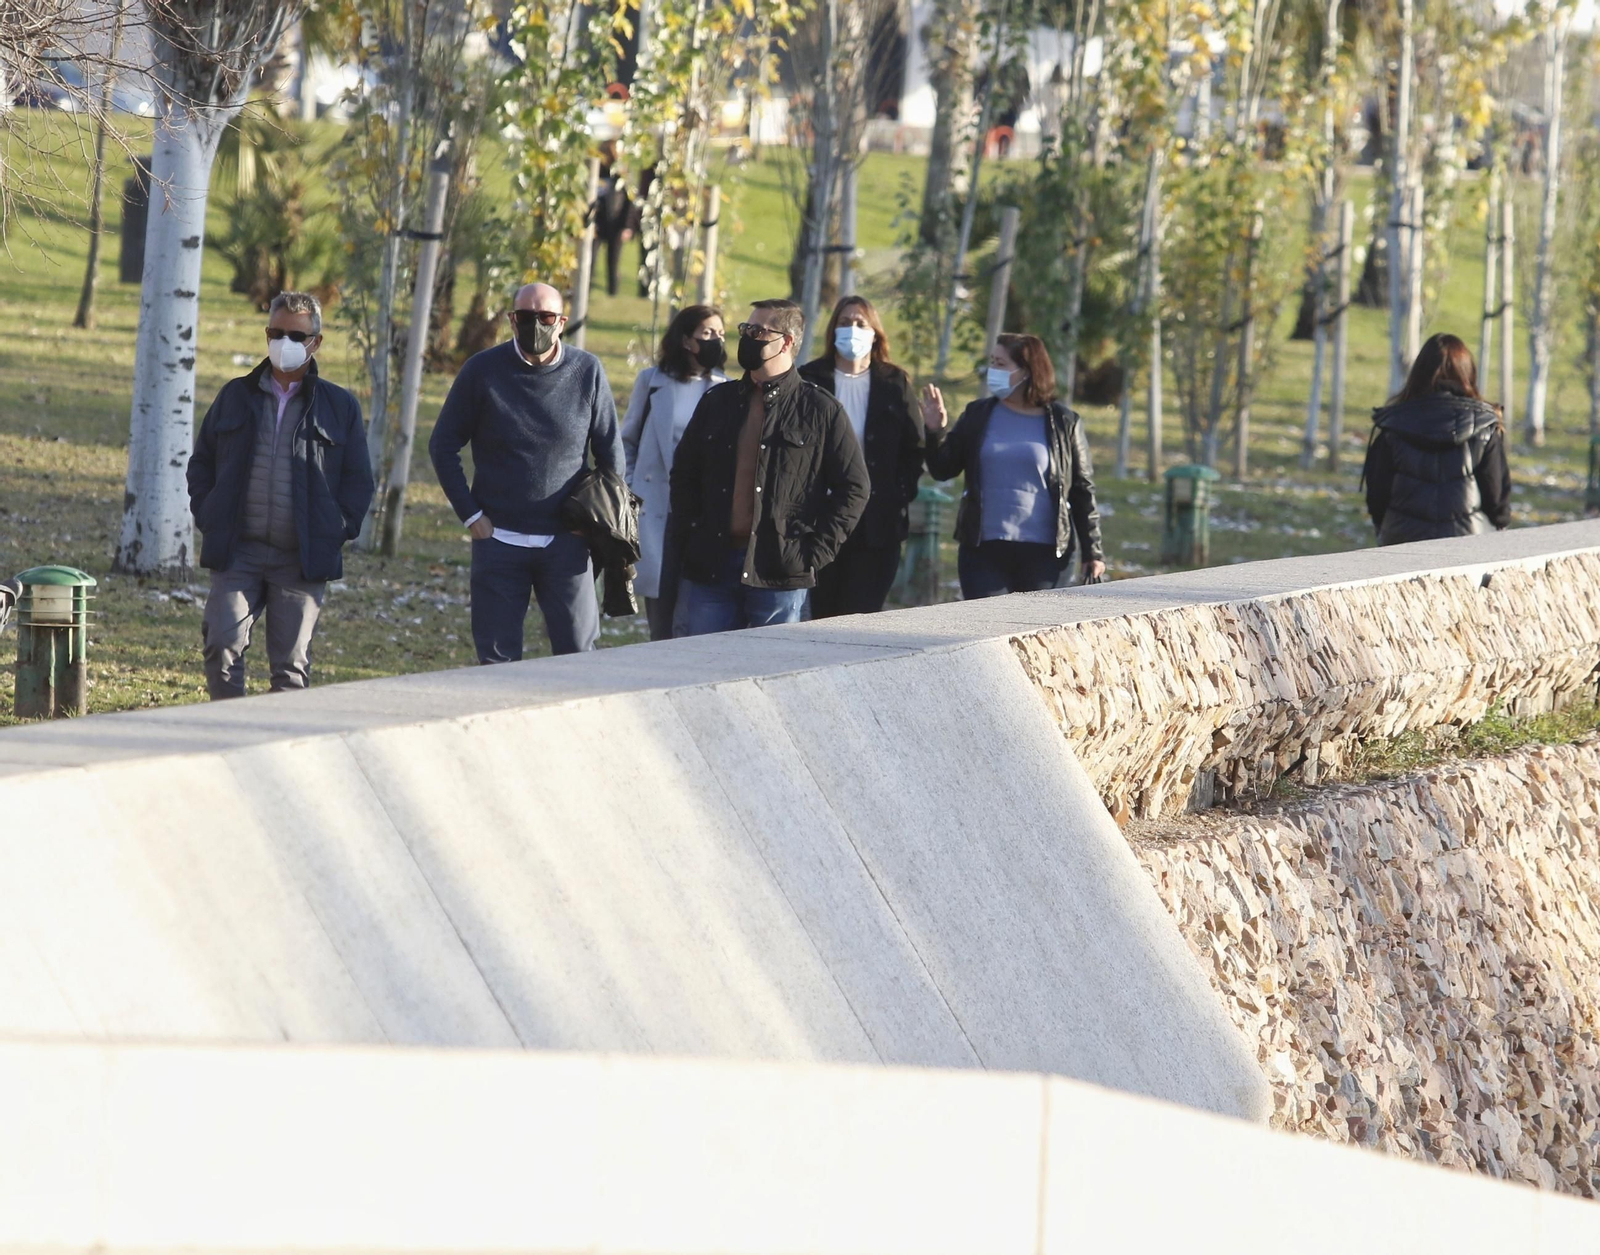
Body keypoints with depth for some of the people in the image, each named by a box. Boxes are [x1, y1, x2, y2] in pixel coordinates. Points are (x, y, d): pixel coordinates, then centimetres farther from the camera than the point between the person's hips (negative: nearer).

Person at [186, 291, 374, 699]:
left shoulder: (339, 407, 8)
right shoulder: (236, 397, 13)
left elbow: (359, 480, 11)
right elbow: (201, 462, 19)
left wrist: (338, 529, -1)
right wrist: (207, 515, 6)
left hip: (303, 559, -1)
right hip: (238, 553, 1)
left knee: (290, 665, 0)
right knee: (221, 647, -13)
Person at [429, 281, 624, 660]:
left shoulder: (587, 372, 0)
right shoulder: (483, 370, -2)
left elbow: (611, 454, 11)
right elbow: (443, 445, 5)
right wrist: (471, 515, -1)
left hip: (565, 543, 0)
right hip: (499, 540, 0)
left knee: (579, 655, -2)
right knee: (497, 660, 2)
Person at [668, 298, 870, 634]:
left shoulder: (821, 411, 2)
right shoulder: (717, 402, 14)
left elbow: (853, 489, 3)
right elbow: (684, 474, 20)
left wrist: (815, 552, -5)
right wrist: (685, 540, 7)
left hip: (778, 574, -4)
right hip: (710, 568, 4)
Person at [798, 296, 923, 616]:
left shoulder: (895, 383, 7)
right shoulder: (810, 380, 5)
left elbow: (914, 448, 9)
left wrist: (902, 498, -2)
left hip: (877, 526, 0)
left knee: (862, 614, -5)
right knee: (823, 614, 2)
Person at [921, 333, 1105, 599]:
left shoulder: (1063, 424, 2)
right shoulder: (978, 415, 7)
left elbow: (1083, 491, 5)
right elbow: (943, 470, 8)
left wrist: (1093, 551, 3)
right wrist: (935, 432, -11)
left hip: (1042, 554, -2)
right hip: (983, 549, 2)